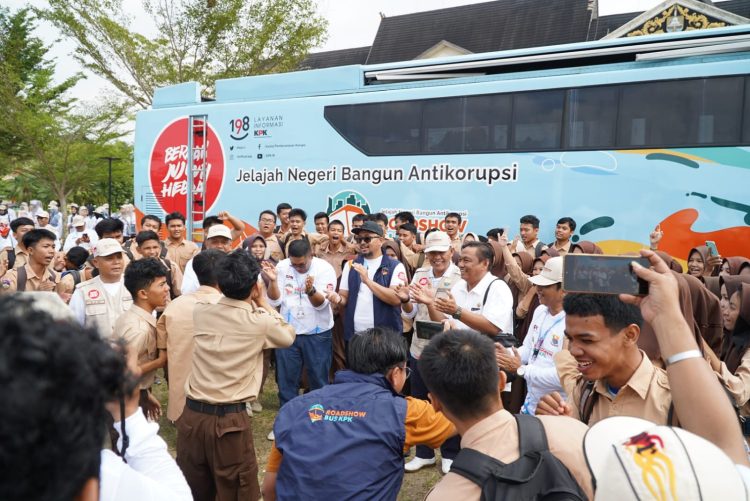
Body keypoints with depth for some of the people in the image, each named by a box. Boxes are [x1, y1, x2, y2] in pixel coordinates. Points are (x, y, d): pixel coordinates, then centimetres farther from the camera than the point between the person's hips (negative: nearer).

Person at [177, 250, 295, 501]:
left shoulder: (200, 311, -1)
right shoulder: (260, 322, -12)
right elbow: (289, 335, 10)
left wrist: (253, 303, 20)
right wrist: (263, 302, 13)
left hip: (192, 414, 4)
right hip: (230, 420, -4)